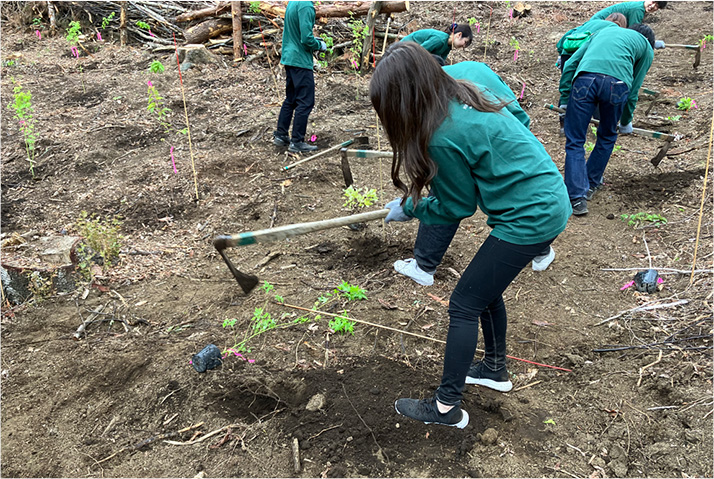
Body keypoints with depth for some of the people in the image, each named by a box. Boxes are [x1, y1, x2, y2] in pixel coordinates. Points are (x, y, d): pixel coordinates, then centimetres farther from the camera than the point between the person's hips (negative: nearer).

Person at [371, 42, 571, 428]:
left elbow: (458, 207, -9)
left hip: (530, 217, -10)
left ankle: (446, 407, 12)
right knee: (486, 287, 24)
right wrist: (413, 201, 12)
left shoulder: (445, 135, -24)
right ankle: (495, 369, 43)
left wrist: (410, 208, 3)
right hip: (547, 201, 10)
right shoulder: (460, 96, 3)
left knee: (464, 306, -1)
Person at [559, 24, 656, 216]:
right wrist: (626, 122, 40)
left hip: (584, 79, 1)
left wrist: (564, 101, 24)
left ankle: (577, 197, -3)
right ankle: (591, 185, 34)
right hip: (617, 83, -1)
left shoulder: (604, 32, 38)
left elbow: (570, 64, 24)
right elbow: (634, 89, 26)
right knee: (607, 137, 23)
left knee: (575, 142, 5)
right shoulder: (646, 47, 30)